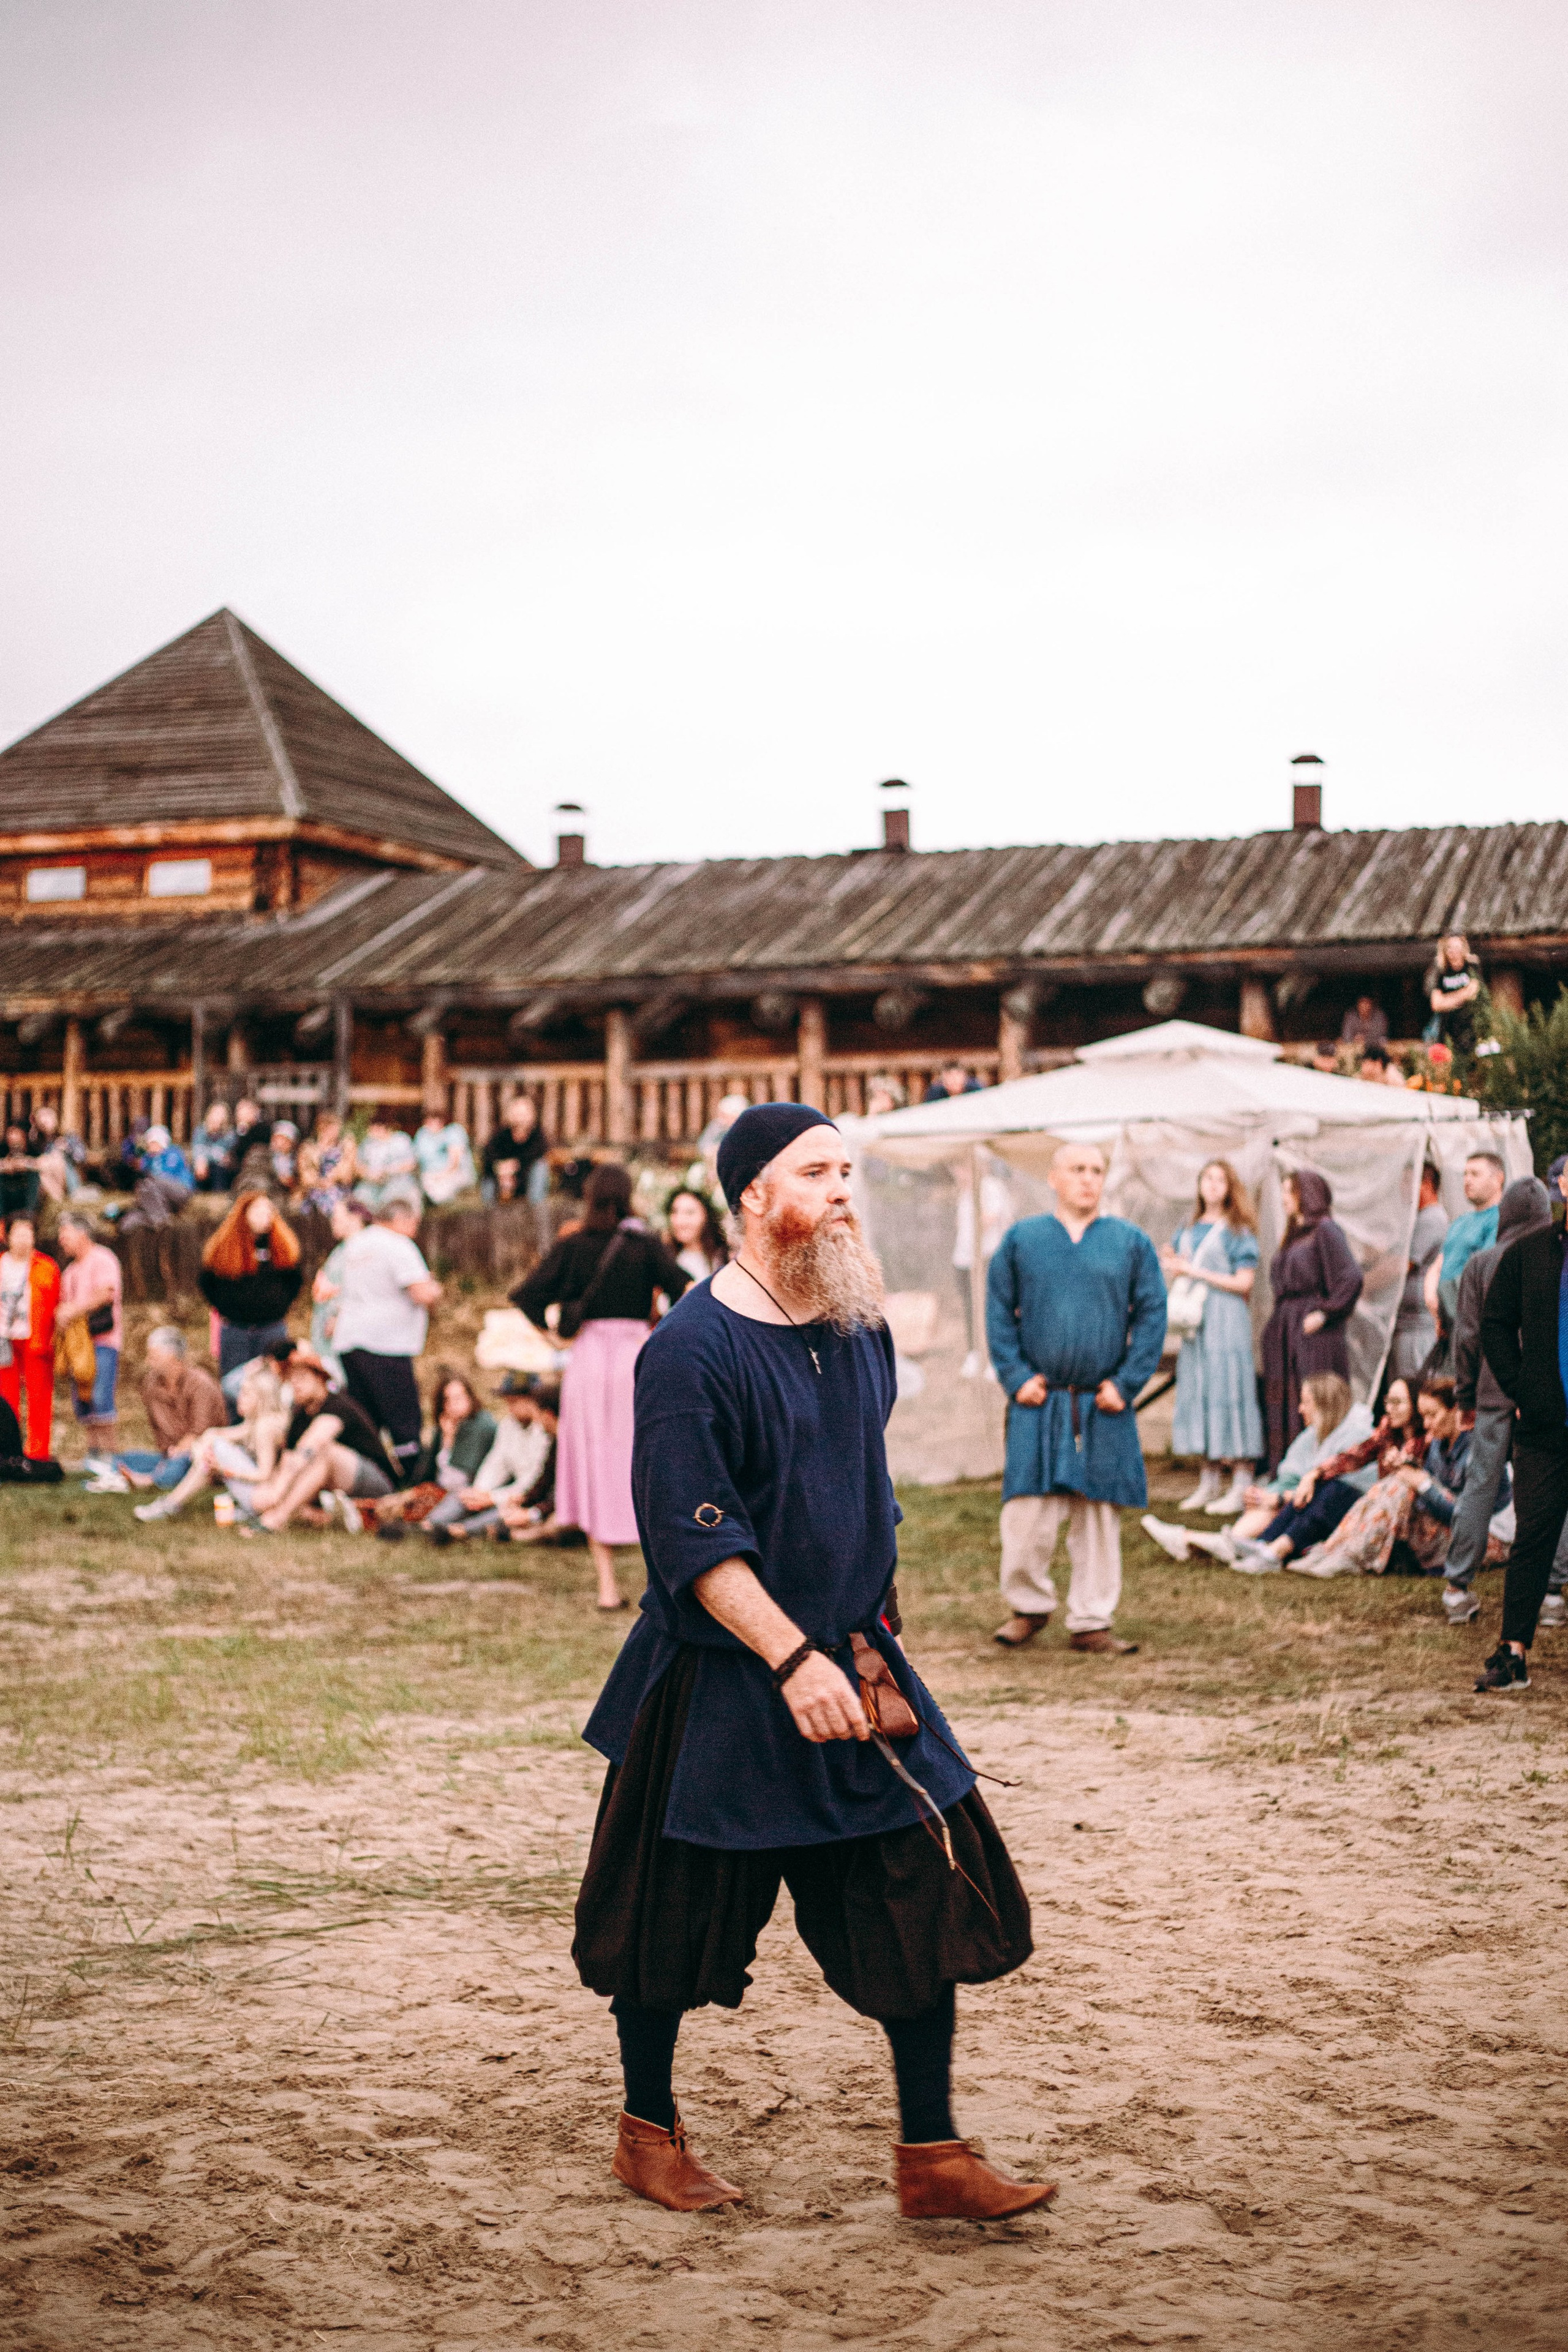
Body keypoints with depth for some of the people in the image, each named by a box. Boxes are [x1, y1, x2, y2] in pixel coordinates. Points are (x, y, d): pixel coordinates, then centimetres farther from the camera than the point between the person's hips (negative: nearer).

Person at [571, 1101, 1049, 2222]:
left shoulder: (860, 1326, 6)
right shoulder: (692, 1349, -17)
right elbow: (693, 1539, -21)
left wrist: (873, 1622, 17)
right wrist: (793, 1659, -27)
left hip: (852, 1659, 6)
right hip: (720, 1684, -6)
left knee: (928, 1893, 1)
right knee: (682, 1914, 8)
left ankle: (933, 2157, 10)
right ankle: (649, 2130, 29)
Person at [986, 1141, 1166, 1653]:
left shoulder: (1132, 1243, 6)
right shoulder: (1020, 1240, 5)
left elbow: (1151, 1317, 4)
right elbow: (999, 1314, 5)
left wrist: (1126, 1384, -5)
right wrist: (1016, 1377, -5)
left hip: (1102, 1407, 1)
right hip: (1038, 1403, -1)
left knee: (1099, 1515, 5)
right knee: (1027, 1514, -4)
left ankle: (1091, 1622, 15)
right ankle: (1029, 1606, 17)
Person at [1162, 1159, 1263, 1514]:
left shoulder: (1237, 1231, -2)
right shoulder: (1189, 1230, 15)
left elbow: (1244, 1282, -9)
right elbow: (1175, 1263, 23)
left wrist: (1195, 1272, -11)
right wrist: (1171, 1265, -1)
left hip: (1226, 1320, -6)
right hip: (1195, 1320, 6)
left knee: (1228, 1392, -9)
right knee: (1197, 1391, 5)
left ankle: (1241, 1487, -7)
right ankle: (1210, 1481, 12)